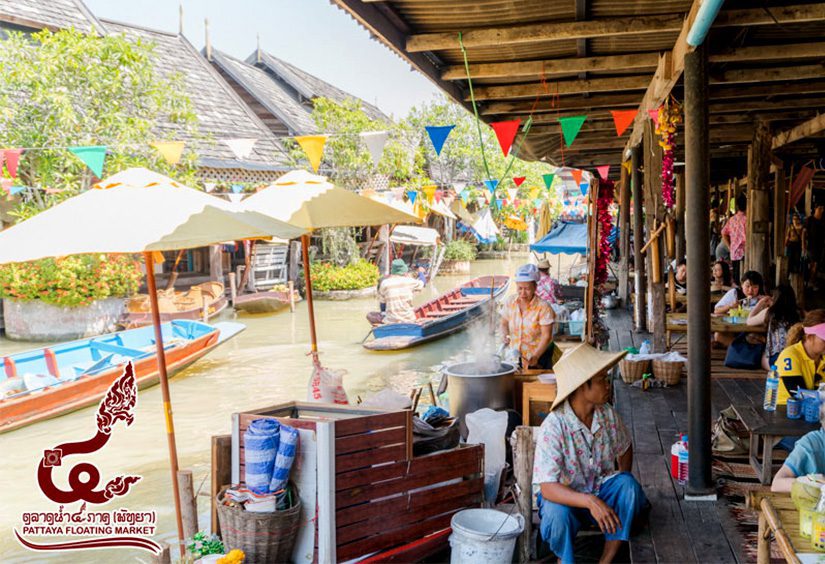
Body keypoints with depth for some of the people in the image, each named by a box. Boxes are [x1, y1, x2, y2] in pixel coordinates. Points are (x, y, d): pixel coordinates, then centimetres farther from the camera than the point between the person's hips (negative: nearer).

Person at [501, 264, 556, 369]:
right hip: (515, 353, 4)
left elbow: (546, 336, -19)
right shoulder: (510, 302, -3)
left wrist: (535, 356, -31)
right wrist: (506, 336, -12)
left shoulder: (543, 307, -18)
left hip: (539, 354, -4)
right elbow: (504, 323, 11)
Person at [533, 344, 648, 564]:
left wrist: (622, 486, 0)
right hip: (566, 496, -4)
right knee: (556, 513, -37)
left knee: (628, 485, -25)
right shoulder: (553, 427, -27)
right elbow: (547, 488, -33)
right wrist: (590, 501, -46)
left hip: (602, 490, 5)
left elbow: (624, 449, 13)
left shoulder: (607, 414, -10)